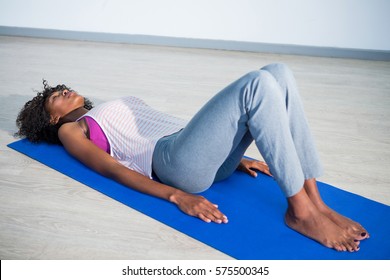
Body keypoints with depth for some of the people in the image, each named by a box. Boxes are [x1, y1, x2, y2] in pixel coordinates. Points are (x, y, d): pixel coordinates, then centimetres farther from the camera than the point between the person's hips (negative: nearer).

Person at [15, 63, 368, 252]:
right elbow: (113, 169, -1)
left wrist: (235, 155, 19)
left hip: (203, 155, 7)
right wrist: (177, 196, -17)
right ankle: (301, 213, -22)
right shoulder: (71, 130, 16)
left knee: (278, 73, -12)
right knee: (258, 85, -25)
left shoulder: (123, 105, 37)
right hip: (174, 161, -7)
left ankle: (315, 201, -14)